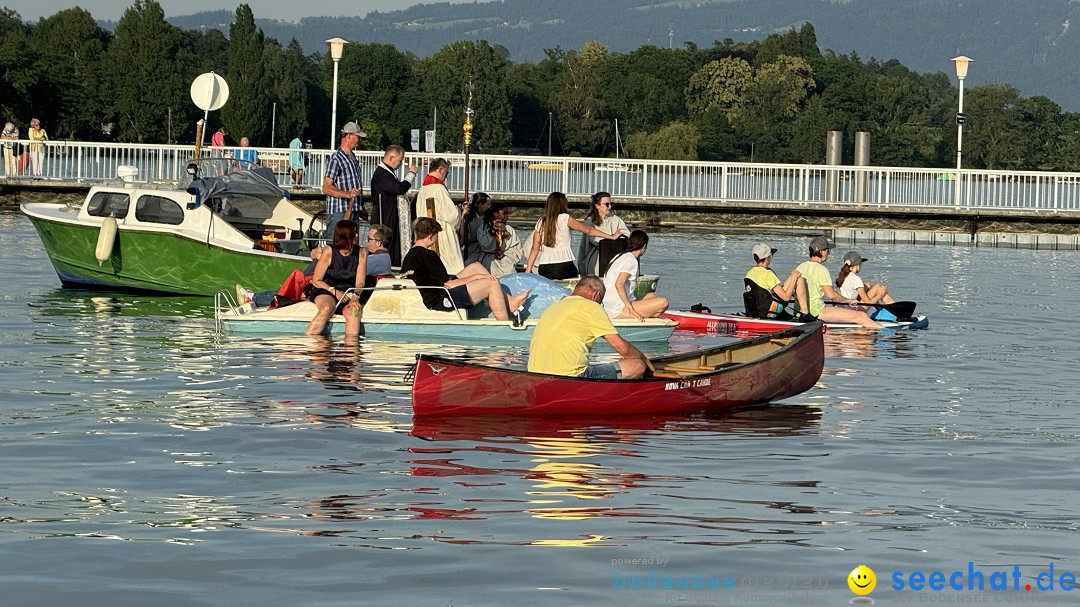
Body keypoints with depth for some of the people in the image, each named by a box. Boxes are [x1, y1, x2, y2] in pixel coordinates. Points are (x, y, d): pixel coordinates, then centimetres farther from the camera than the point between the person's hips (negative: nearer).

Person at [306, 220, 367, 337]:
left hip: (349, 296, 2)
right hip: (326, 292, -2)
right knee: (327, 308, -36)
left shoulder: (361, 253, 2)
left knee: (353, 311, -33)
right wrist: (334, 291, -16)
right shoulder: (329, 252, -5)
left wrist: (355, 298, -21)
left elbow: (359, 283, -1)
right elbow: (316, 281, -2)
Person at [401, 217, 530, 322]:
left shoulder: (409, 256, 9)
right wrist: (474, 277, -8)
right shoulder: (427, 255, -20)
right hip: (439, 301, -11)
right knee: (492, 283, -8)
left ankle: (509, 302, 24)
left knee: (476, 267, 20)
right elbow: (447, 284, -19)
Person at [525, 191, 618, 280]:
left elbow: (535, 249, 9)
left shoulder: (540, 223, 10)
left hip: (544, 267, 4)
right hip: (564, 266, -4)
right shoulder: (565, 218, 1)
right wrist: (611, 237, 13)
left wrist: (528, 271, 13)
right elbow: (588, 230, 5)